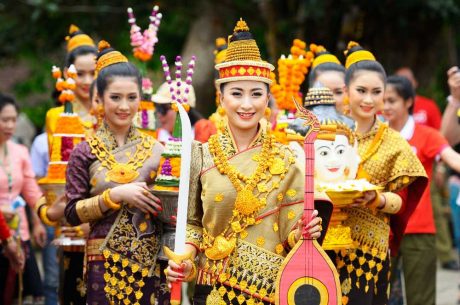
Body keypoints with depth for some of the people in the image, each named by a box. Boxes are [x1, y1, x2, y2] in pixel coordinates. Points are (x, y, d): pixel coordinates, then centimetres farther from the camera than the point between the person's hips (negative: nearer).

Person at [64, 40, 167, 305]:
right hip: (106, 265, -2)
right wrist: (116, 195, -15)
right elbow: (73, 214, -5)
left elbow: (168, 202, 13)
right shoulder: (85, 153, -1)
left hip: (152, 262, 2)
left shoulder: (155, 149, 6)